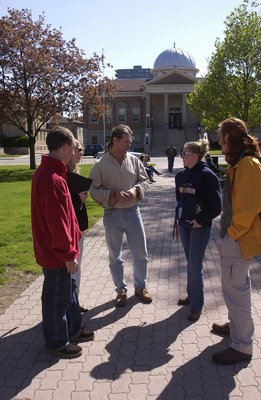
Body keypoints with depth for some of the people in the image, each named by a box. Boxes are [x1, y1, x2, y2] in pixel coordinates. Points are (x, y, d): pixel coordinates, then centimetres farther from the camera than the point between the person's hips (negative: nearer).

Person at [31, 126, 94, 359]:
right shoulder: (52, 179, -27)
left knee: (70, 290, 24)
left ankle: (73, 330, 42)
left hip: (57, 250, 10)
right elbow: (57, 222, -27)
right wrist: (68, 255, -20)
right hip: (57, 254, -10)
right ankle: (57, 344, 27)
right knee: (57, 298, 8)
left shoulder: (48, 172, 8)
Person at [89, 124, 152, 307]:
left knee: (141, 253, 10)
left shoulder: (134, 160, 1)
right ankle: (121, 290, 30)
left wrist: (135, 190, -11)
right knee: (115, 256, 11)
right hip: (112, 214, -2)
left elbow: (144, 180, 10)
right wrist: (114, 195, -19)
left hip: (133, 211, 3)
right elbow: (94, 190, -7)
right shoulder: (100, 165, -8)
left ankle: (141, 286, 32)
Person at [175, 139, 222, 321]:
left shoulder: (208, 175, -15)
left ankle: (197, 306, 11)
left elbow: (216, 206, -13)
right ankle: (192, 296, 33)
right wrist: (180, 214, 10)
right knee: (190, 263, 18)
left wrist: (200, 220, -15)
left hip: (200, 227, -7)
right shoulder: (181, 175, 6)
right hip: (184, 224, 7)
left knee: (195, 266, -3)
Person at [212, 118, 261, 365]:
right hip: (234, 236, 10)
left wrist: (231, 235, -16)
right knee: (236, 286, 23)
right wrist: (227, 234, 14)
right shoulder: (240, 163, 12)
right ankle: (236, 325, 42)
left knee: (235, 289, -2)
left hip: (238, 241, -10)